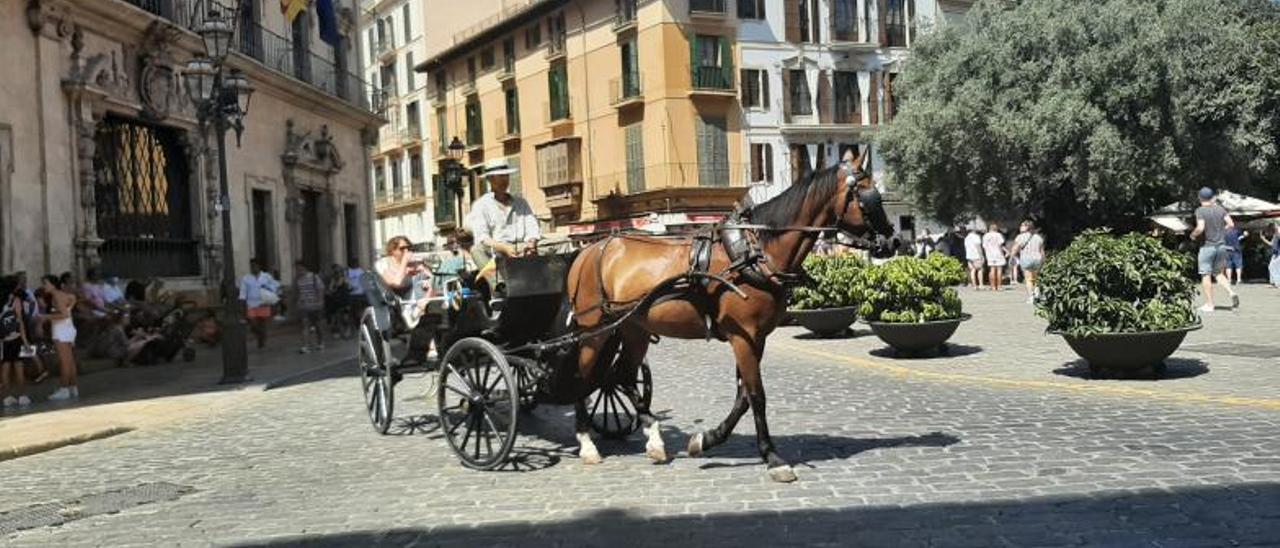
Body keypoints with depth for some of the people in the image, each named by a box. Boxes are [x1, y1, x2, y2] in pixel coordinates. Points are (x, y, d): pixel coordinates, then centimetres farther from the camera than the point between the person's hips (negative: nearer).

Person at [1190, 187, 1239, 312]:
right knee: (1218, 273, 19)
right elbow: (1231, 224, 2)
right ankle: (1232, 293, -2)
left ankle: (1209, 304, 3)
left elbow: (1200, 228, -21)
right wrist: (1220, 230, 17)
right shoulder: (1220, 209, 5)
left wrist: (1193, 235, -2)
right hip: (1221, 245, 5)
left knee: (1206, 275, 2)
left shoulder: (1200, 211, -11)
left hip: (1207, 246, -5)